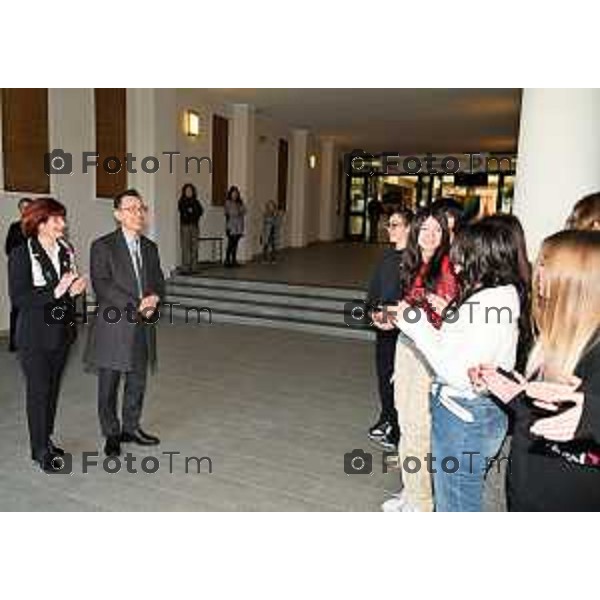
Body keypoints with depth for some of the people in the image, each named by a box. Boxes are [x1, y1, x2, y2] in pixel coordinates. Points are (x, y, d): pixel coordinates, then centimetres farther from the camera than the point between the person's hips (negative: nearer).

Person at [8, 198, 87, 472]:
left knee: (53, 388, 15)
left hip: (61, 330, 6)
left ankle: (46, 439, 31)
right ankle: (40, 450, 16)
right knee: (38, 390, 3)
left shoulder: (66, 250, 4)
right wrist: (55, 292, -26)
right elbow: (18, 297, -18)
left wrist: (74, 289, -6)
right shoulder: (21, 254, -13)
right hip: (35, 335, -6)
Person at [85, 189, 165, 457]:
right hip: (113, 327, -5)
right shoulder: (103, 246, -6)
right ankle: (111, 434, 24)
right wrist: (137, 305, -21)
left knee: (137, 382, 15)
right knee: (108, 384, 7)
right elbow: (101, 284, -16)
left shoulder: (149, 247, 12)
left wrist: (154, 298, -11)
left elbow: (159, 282, 12)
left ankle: (131, 428, 32)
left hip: (142, 326, 5)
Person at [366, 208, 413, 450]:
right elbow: (374, 286, 15)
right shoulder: (387, 255, 11)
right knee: (383, 371, 15)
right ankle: (387, 419, 33)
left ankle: (398, 430, 9)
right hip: (382, 323, 7)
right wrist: (374, 310, 0)